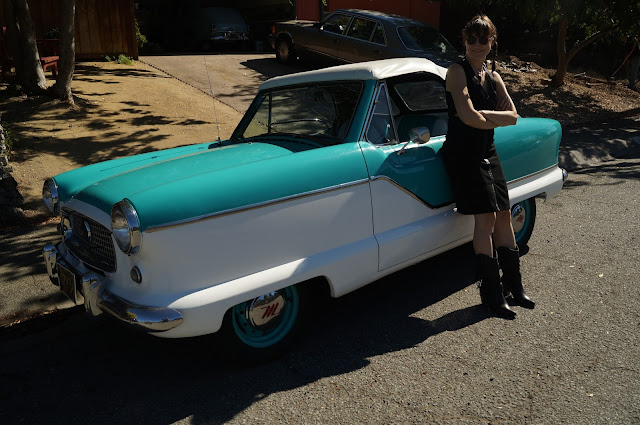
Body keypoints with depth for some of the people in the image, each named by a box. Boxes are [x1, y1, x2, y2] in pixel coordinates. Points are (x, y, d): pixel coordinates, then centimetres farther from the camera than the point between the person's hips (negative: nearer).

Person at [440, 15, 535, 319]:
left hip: (487, 152, 7)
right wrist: (495, 119, -4)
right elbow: (468, 116, -20)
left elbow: (513, 116, 2)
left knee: (504, 215, 7)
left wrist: (481, 114, -13)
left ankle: (513, 284, 19)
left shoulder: (493, 76, 13)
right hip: (463, 153, -7)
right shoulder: (458, 71, -7)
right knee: (485, 218, -11)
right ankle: (491, 291, -1)